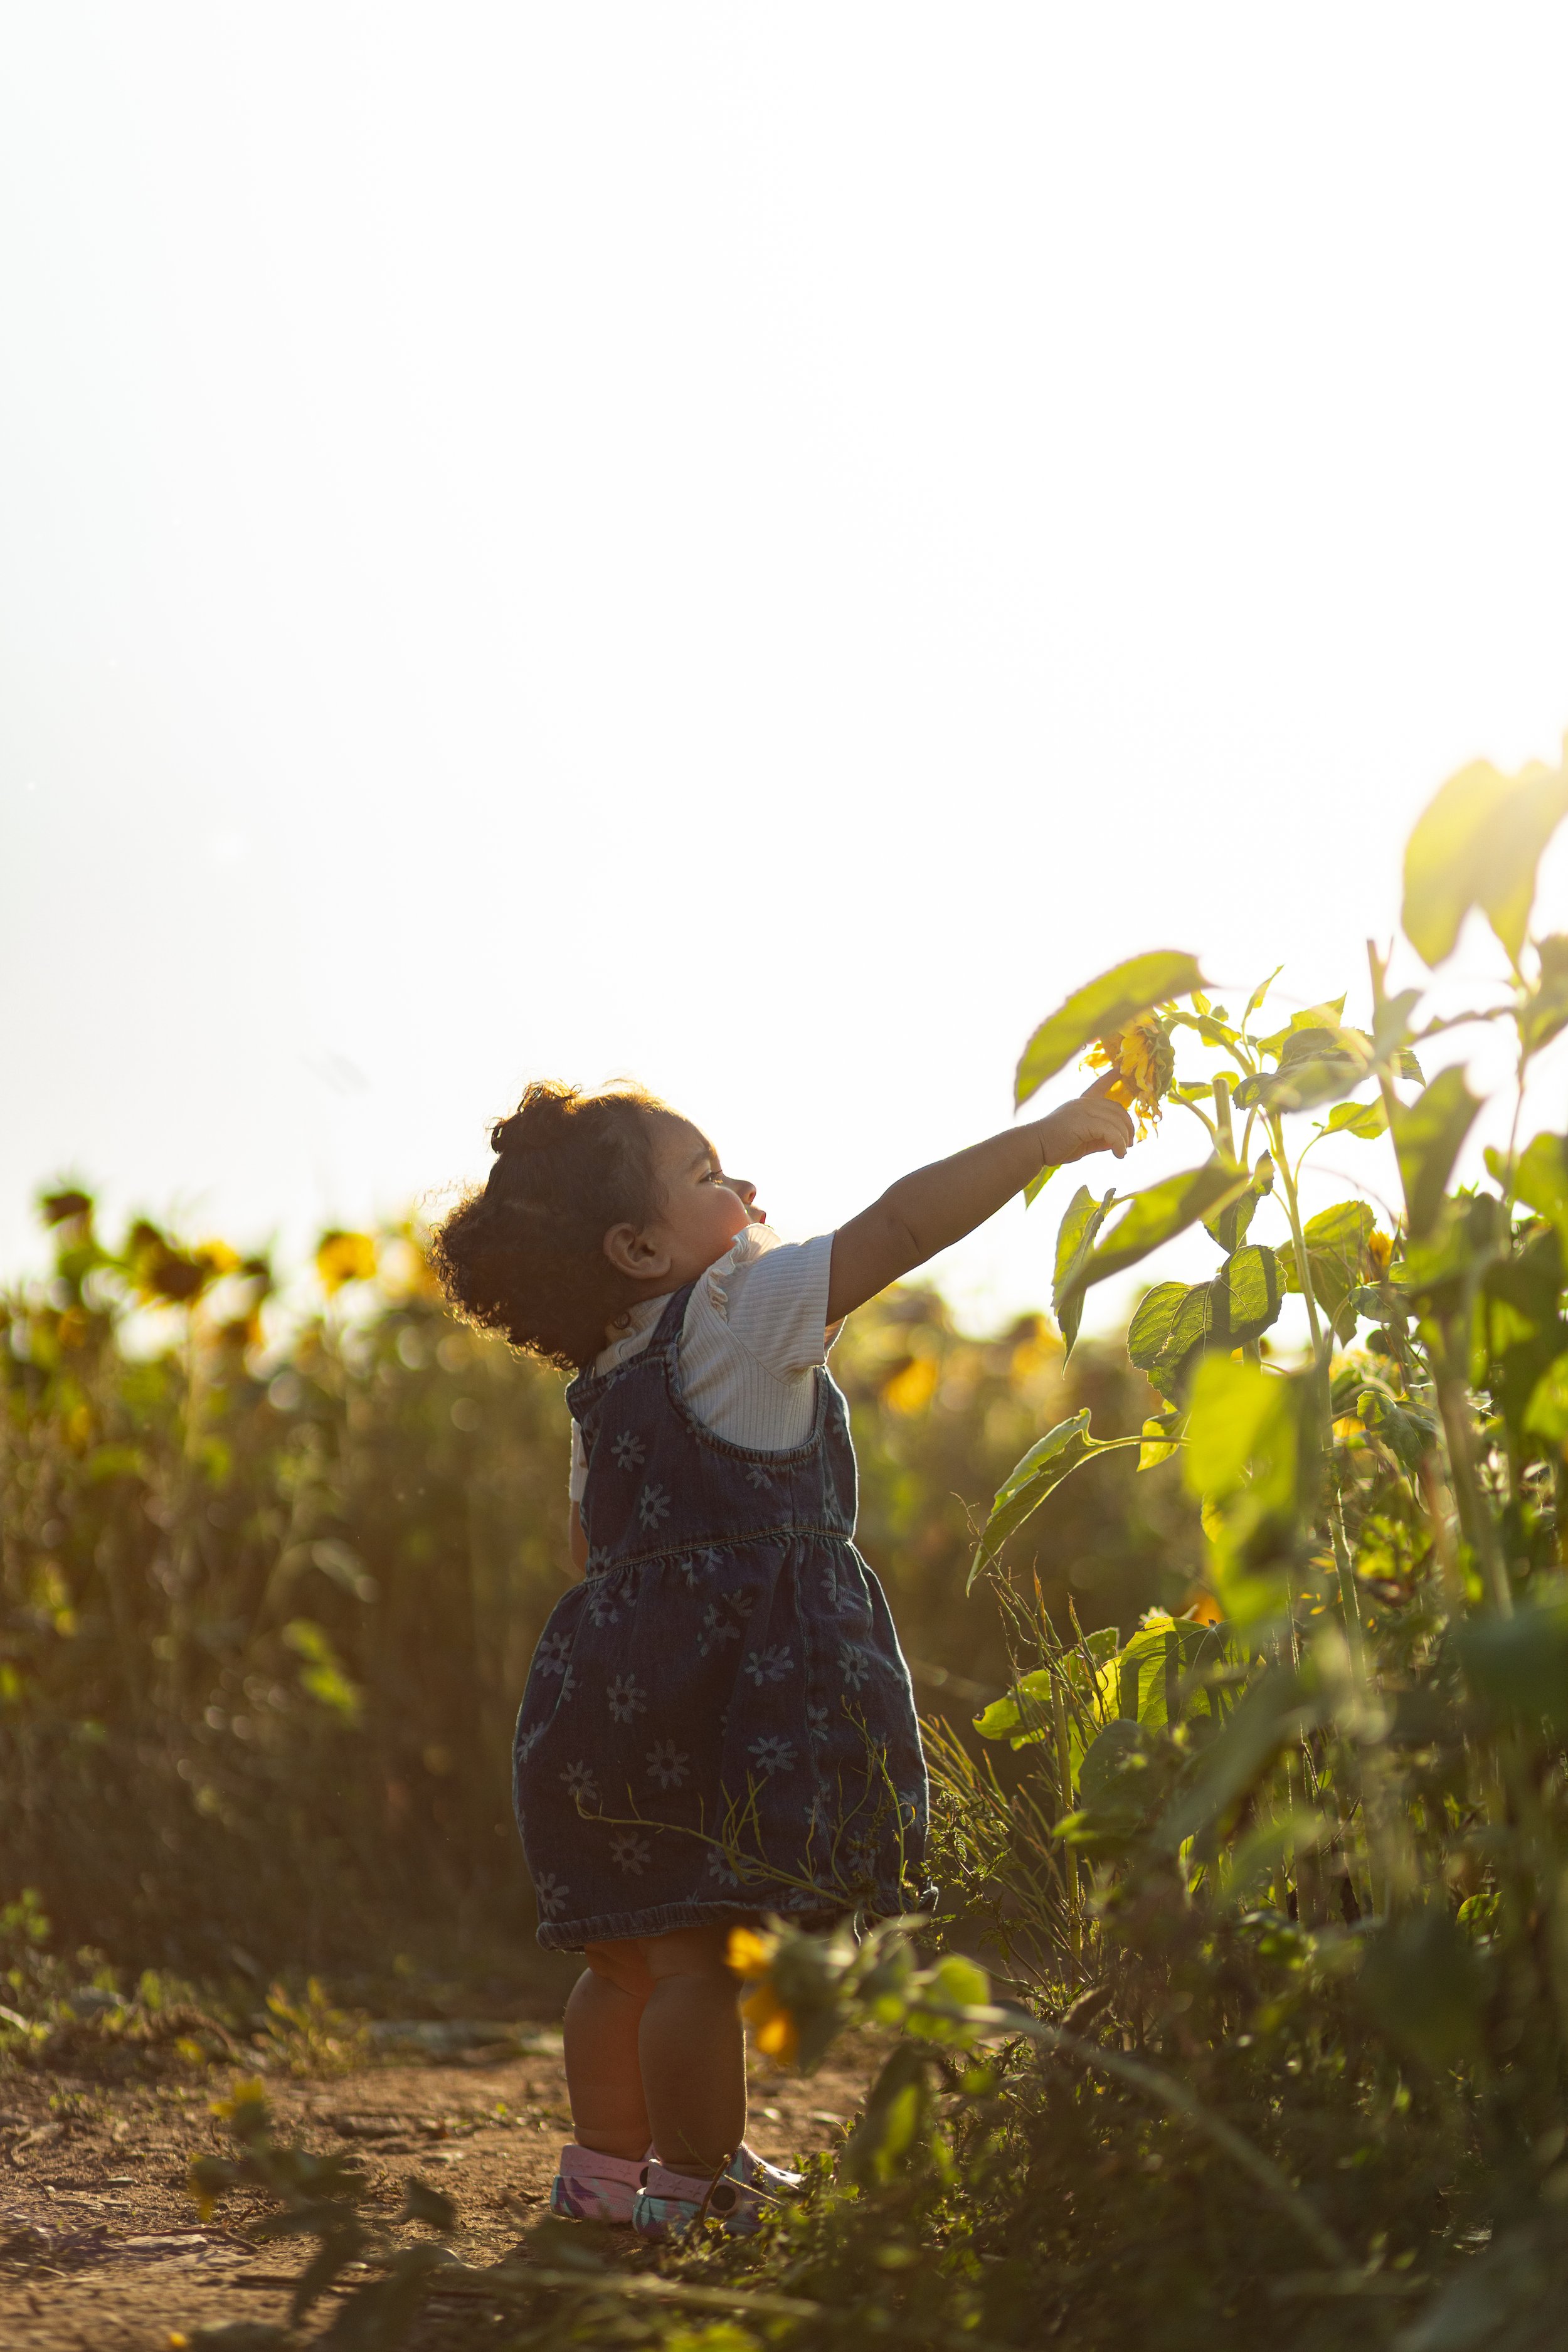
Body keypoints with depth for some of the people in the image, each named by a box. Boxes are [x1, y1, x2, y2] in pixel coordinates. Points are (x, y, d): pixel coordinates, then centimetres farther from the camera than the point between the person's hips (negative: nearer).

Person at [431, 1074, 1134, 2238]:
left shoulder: (601, 1385, 17)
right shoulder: (741, 1311, -8)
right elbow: (901, 1226, -12)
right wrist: (1049, 1136, -8)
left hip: (609, 1688, 9)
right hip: (736, 1684, -9)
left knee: (631, 1950, 17)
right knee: (705, 1956, -5)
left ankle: (606, 2163, 27)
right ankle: (701, 2186, -1)